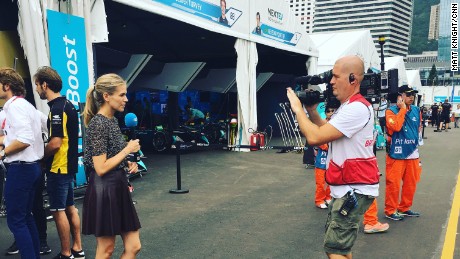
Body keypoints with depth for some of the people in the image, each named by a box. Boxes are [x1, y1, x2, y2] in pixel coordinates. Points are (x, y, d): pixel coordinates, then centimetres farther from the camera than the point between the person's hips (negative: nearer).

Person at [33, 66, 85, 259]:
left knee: (58, 211, 0)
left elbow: (55, 143, -23)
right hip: (68, 165, 9)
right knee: (70, 208, 15)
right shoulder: (67, 105, 12)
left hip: (58, 167, -9)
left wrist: (40, 157, -6)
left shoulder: (57, 109, -18)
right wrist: (45, 155, 15)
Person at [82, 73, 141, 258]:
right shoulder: (98, 124, -17)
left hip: (118, 188, 9)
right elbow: (101, 168, -21)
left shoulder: (112, 120, 10)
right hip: (104, 191, -9)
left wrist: (128, 164, 4)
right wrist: (128, 149, -13)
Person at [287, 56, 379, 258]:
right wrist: (312, 110, 5)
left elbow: (315, 137, -25)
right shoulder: (348, 106, 14)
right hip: (345, 188, 11)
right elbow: (325, 133, 18)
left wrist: (298, 109, -12)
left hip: (354, 190, -11)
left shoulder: (357, 108, -21)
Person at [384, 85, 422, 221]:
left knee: (411, 183, 13)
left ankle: (404, 208, 28)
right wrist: (402, 109, -19)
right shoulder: (391, 110, -9)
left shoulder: (416, 110, 9)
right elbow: (395, 126, -27)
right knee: (393, 183, -4)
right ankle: (390, 211, 8)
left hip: (412, 153, 6)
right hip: (396, 154, -6)